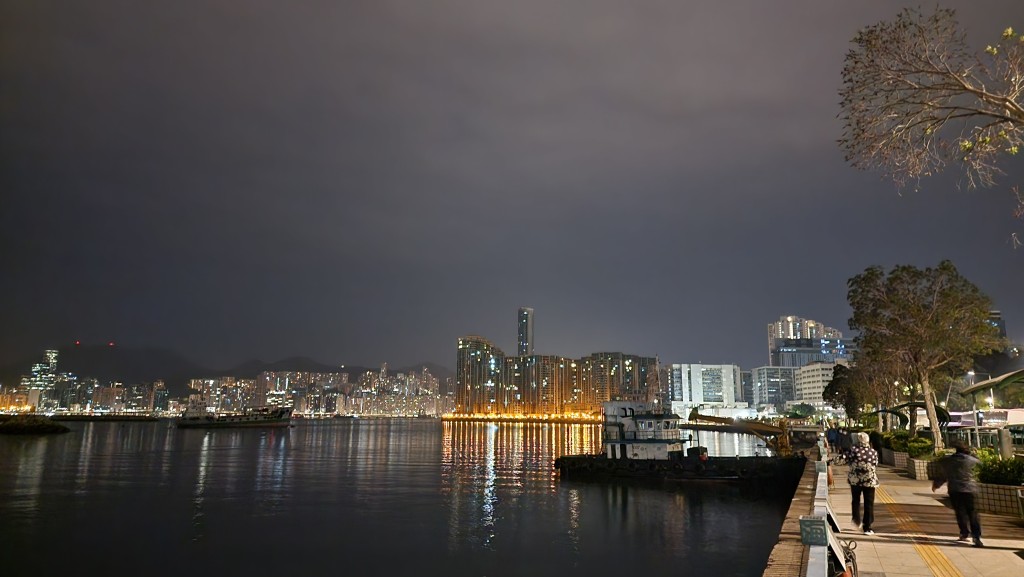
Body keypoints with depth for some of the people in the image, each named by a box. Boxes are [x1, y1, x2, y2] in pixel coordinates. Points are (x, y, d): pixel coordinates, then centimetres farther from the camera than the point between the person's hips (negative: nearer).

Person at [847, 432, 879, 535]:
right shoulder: (873, 452, -3)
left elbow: (848, 461, 1)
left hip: (855, 480, 0)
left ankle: (857, 519, 25)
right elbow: (876, 466, 4)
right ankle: (867, 527, 8)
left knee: (856, 500, 22)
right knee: (869, 504, 7)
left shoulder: (853, 450, -8)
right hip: (869, 481, 1)